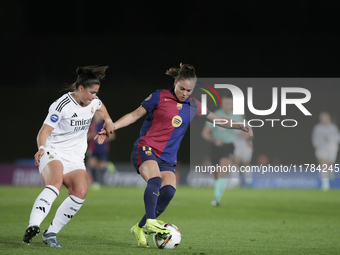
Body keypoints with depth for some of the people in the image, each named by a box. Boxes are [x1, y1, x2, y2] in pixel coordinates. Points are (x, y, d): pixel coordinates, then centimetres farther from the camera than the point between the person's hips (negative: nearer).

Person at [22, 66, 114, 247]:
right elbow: (44, 131, -17)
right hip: (53, 153, -6)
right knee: (56, 182, -36)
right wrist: (41, 148, -33)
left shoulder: (94, 102, 6)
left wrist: (108, 121, 28)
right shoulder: (62, 105, -16)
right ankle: (33, 226, -50)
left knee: (81, 192, -19)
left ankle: (51, 233, -10)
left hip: (75, 159, 6)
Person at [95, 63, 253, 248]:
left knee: (169, 191, -20)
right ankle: (150, 222, -42)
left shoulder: (193, 106, 11)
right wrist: (110, 128, -4)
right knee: (155, 180, -33)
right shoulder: (160, 97, -1)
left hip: (167, 158, 4)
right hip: (146, 149, -4)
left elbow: (217, 120, 23)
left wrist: (239, 126, 10)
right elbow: (135, 115, 4)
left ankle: (140, 228, -8)